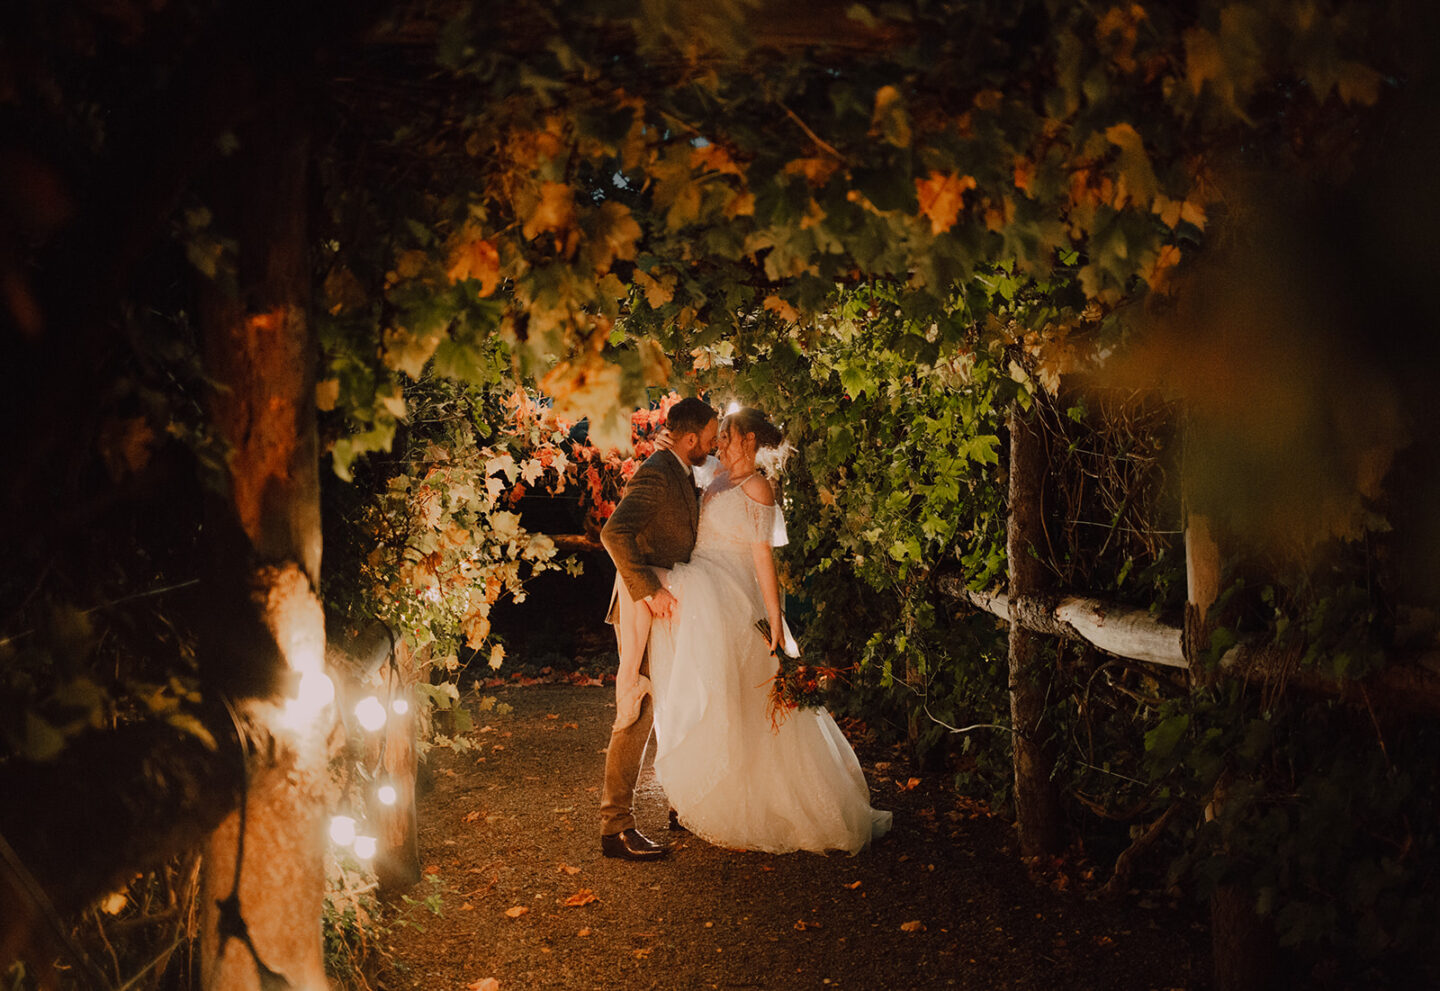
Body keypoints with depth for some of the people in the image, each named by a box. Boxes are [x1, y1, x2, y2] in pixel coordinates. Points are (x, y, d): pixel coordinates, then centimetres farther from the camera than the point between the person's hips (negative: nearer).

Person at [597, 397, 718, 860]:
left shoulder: (682, 474, 13)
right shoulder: (654, 475, -19)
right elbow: (614, 533, -32)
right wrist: (650, 591, -31)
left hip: (671, 604, 10)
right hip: (645, 608, -10)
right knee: (637, 712, -7)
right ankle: (616, 827, -2)